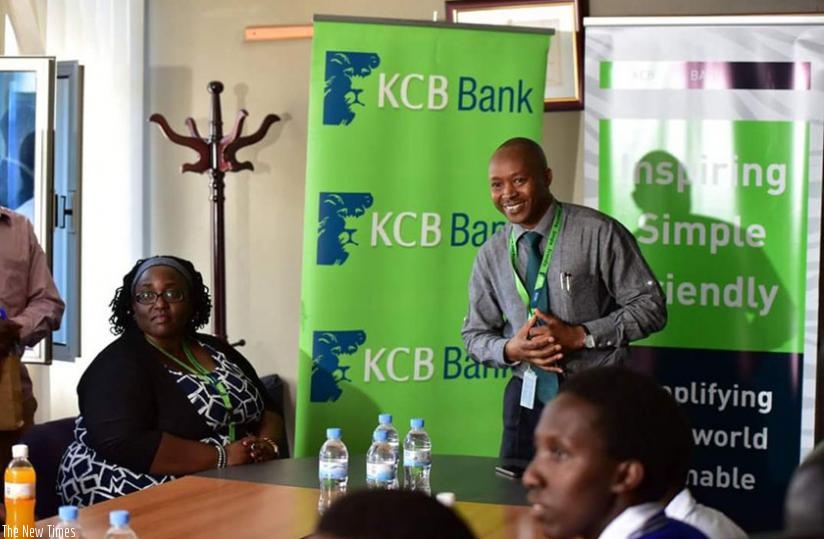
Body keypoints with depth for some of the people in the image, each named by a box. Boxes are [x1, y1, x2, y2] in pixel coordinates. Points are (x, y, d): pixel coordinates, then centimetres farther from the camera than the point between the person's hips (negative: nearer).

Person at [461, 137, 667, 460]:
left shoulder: (598, 233, -11)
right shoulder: (491, 254, 3)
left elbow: (650, 307, -9)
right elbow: (475, 335, 9)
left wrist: (580, 336, -18)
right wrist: (510, 349, -13)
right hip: (528, 400, 4)